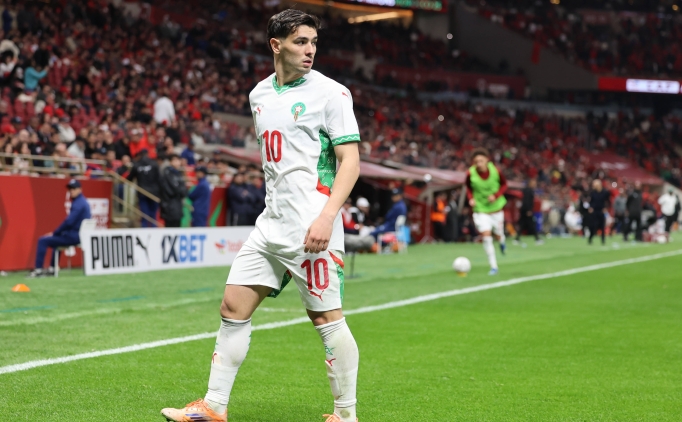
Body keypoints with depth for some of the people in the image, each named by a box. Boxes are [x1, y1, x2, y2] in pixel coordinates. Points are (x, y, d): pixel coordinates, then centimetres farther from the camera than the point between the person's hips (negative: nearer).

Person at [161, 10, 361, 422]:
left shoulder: (331, 92, -6)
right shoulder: (260, 94, 14)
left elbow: (351, 161, -11)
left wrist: (326, 217, -21)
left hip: (312, 226, -7)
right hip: (270, 224, 7)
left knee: (326, 317, -3)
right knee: (234, 308, 6)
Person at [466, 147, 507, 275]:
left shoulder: (496, 171, -18)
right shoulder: (470, 174, -17)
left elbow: (504, 185, -1)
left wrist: (496, 195, -18)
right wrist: (471, 198, -16)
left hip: (496, 208, 1)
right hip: (480, 209, -1)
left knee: (498, 235, 15)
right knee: (486, 236, -14)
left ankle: (502, 241, 57)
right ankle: (493, 266, -5)